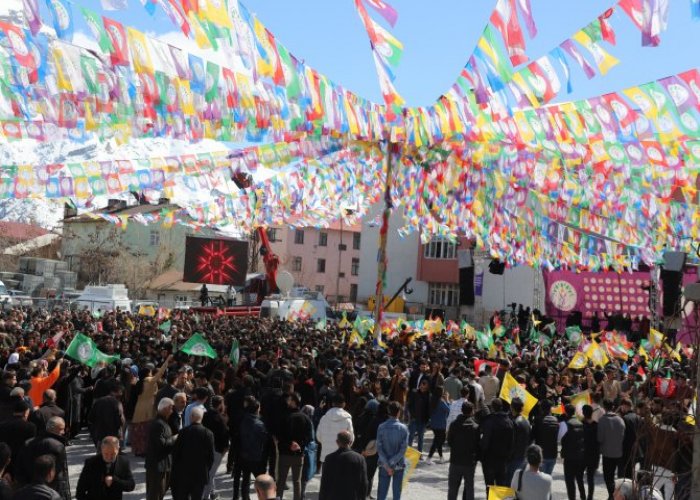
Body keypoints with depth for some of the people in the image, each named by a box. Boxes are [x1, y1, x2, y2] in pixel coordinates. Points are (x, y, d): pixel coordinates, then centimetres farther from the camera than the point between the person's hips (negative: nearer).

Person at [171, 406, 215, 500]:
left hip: (184, 472, 0)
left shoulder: (183, 432, -8)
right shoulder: (208, 434, -7)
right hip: (201, 474, 0)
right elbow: (211, 456, -6)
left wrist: (175, 470, 8)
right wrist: (207, 469, 9)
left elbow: (175, 453, -5)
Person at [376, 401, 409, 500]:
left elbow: (379, 448, -10)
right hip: (399, 465, 0)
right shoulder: (403, 428, -8)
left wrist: (387, 465, -10)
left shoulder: (381, 427, -7)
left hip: (384, 465, 0)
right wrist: (392, 463, -12)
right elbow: (403, 449, -13)